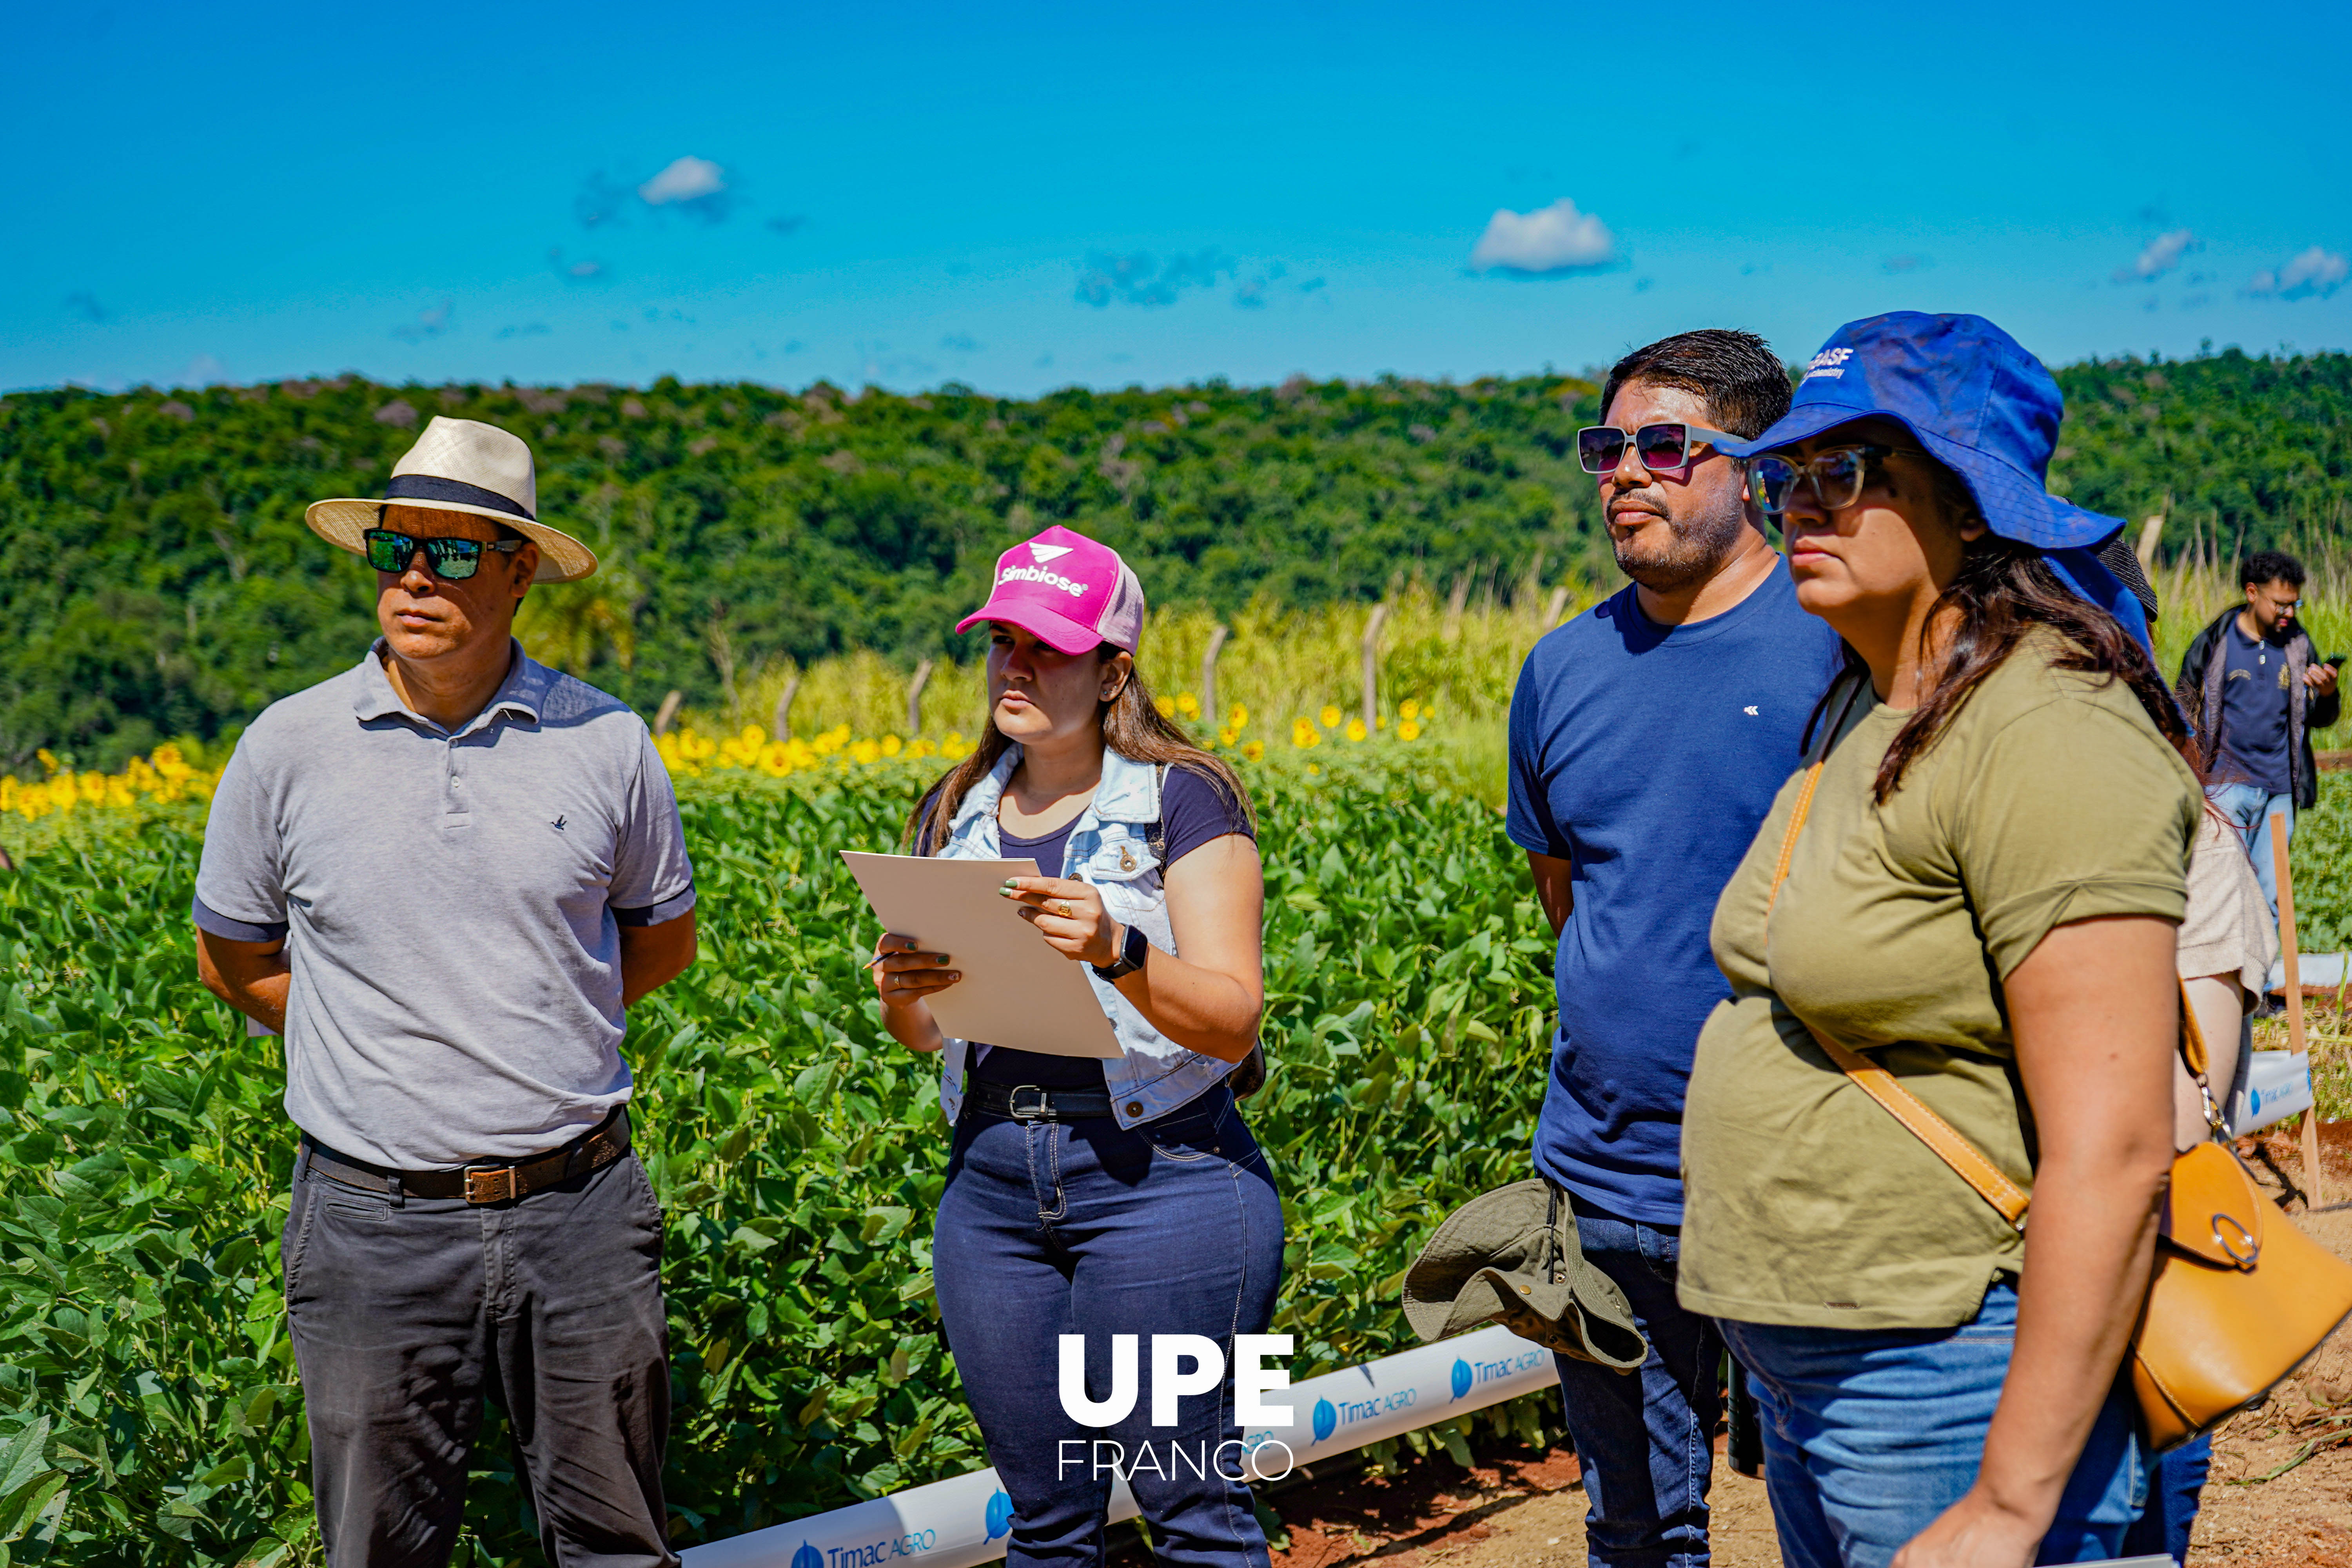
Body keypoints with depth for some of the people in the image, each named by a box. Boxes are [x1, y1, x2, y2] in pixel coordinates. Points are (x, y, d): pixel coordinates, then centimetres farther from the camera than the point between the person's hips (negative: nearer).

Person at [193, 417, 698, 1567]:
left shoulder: (608, 744, 0)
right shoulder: (288, 750, -2)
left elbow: (664, 938, 15)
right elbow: (233, 961, 11)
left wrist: (536, 1027, 5)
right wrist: (389, 1047, 4)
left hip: (575, 1209, 1)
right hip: (375, 1221, 0)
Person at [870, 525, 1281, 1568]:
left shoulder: (1184, 801, -4)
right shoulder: (955, 813, 12)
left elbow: (1233, 1020, -12)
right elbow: (922, 1033, 15)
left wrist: (1118, 951, -29)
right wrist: (898, 992, -8)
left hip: (1159, 1179, -5)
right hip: (993, 1182, 5)